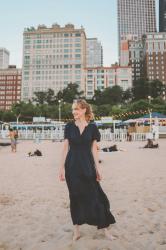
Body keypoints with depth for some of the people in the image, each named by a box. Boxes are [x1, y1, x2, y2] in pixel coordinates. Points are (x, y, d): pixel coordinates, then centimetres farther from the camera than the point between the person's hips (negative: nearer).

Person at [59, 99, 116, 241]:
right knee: (75, 197, 10)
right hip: (72, 166, 1)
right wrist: (62, 167, -2)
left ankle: (105, 228, 22)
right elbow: (66, 147, 1)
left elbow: (94, 149, 1)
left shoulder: (92, 127, -1)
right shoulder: (69, 126, 1)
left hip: (87, 165, 0)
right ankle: (77, 230, 26)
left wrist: (97, 168, -1)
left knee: (95, 196, 4)